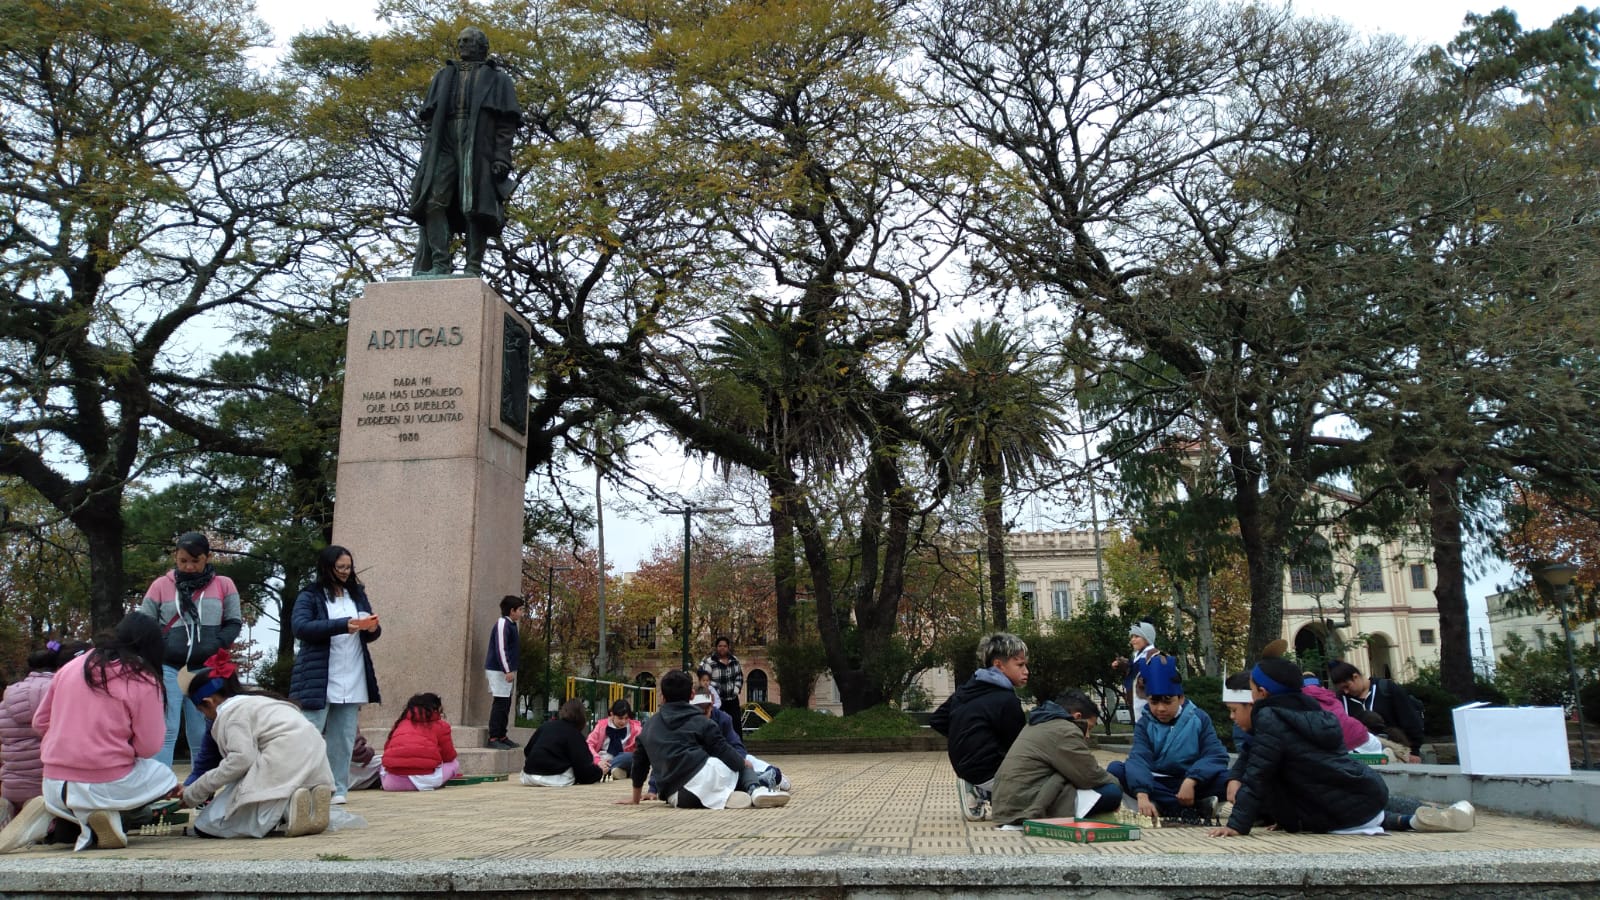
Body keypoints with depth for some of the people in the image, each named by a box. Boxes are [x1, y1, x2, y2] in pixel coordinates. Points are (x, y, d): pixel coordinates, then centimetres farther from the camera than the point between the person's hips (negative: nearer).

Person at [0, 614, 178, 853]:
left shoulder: (70, 668, 6)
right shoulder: (143, 681, -11)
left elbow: (40, 722, 13)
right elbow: (149, 747, -9)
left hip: (54, 786, 5)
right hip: (107, 786, -5)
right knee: (164, 776, 23)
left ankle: (58, 815, 5)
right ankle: (114, 814, -5)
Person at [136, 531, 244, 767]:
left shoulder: (224, 585, 6)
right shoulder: (161, 585, 5)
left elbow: (234, 622, 6)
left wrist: (215, 647, -9)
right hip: (168, 669, -1)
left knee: (201, 735, 7)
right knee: (166, 732, -4)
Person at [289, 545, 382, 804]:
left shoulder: (357, 595, 16)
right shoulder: (310, 596, 1)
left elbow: (370, 635, 18)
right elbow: (301, 627, -15)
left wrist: (372, 628, -7)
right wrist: (343, 625, -24)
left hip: (352, 681, 5)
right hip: (318, 681, -5)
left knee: (343, 739, 5)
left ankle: (337, 789, 10)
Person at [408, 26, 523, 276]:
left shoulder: (497, 79, 17)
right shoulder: (444, 76, 28)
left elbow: (506, 123, 5)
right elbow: (429, 117, 21)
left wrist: (502, 157, -10)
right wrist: (427, 152, 6)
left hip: (479, 147, -3)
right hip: (443, 146, 3)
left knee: (476, 208, -12)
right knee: (434, 202, -14)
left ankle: (473, 268, -14)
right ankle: (438, 264, -18)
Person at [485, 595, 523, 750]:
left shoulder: (511, 624, 15)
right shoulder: (502, 623, -13)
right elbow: (500, 648, -20)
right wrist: (507, 670, -22)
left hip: (507, 670, 9)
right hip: (498, 670, -9)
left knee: (506, 704, 10)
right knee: (500, 703, -9)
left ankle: (502, 736, 15)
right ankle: (493, 738, -7)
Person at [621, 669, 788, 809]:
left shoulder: (648, 726, 23)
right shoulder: (700, 721, 10)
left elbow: (639, 764, 29)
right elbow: (723, 751, 2)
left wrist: (635, 798, 42)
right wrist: (743, 763, 22)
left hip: (677, 798, 3)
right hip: (702, 774, -3)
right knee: (744, 765, 26)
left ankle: (720, 799, -7)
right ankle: (754, 788, -10)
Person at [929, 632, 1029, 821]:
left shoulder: (966, 690, 8)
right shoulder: (1006, 700, -15)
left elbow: (935, 720, 12)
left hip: (964, 767, 9)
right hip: (988, 773, -9)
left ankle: (980, 792, 7)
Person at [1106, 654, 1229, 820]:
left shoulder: (1198, 719, 0)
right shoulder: (1145, 724, -1)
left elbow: (1217, 756, -12)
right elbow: (1138, 759, -18)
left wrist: (1191, 780, -30)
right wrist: (1142, 795, -38)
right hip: (1157, 785, 2)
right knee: (1115, 769, -24)